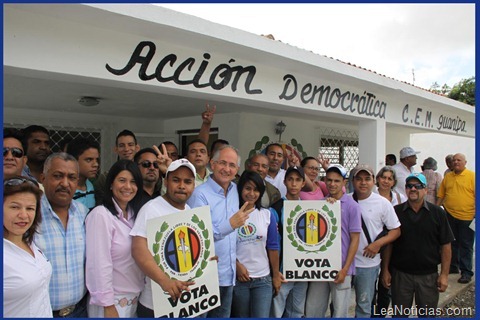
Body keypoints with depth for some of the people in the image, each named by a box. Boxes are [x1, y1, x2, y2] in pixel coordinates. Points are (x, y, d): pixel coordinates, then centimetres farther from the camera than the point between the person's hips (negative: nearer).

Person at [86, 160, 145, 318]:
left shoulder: (135, 214, 5)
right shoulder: (100, 215, -17)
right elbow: (100, 265, -18)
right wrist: (108, 306, -17)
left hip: (136, 299, 7)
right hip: (113, 300, -6)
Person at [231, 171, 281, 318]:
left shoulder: (267, 215, 4)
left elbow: (273, 247, 5)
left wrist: (276, 275, 6)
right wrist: (237, 265, -13)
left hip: (263, 279, 1)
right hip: (238, 278, -1)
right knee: (240, 316, 12)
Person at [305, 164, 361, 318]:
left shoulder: (352, 206, -7)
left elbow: (355, 239, -7)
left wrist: (345, 269, -11)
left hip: (340, 268, -3)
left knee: (340, 312, 10)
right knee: (312, 311, 12)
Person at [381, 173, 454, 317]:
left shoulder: (437, 213, -3)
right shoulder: (396, 212, -3)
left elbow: (445, 245, -1)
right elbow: (388, 244, 1)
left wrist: (444, 274, -5)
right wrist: (385, 270, -1)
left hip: (429, 275, 0)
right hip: (400, 274, 0)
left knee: (428, 314, 14)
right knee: (399, 313, 13)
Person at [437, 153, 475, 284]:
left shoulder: (472, 176, -5)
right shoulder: (447, 177, 8)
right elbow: (441, 195, 13)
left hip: (467, 216, -4)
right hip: (450, 215, 5)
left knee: (465, 245, 2)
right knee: (452, 243, 16)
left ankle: (466, 272, 10)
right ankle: (453, 266, 30)